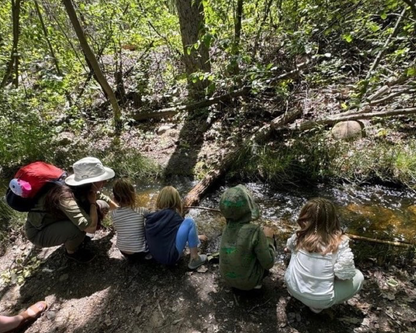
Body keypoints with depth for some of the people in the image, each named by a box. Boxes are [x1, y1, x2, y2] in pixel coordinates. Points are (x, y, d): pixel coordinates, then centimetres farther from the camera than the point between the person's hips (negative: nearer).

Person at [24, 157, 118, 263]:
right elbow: (91, 227, -46)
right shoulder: (66, 196, -38)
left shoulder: (86, 189, -17)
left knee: (102, 206, -8)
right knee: (79, 228, -34)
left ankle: (76, 236, 11)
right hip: (38, 231, -6)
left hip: (60, 220, 6)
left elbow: (105, 200, 6)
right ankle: (71, 251, 0)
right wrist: (93, 202, -32)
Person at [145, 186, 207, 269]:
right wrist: (197, 237, 26)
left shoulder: (150, 216, 3)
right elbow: (187, 226, 4)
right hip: (170, 257, -7)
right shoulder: (173, 215, -11)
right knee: (189, 222, -8)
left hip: (155, 256, 7)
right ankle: (194, 259, -1)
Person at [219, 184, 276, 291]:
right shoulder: (255, 231, -28)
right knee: (269, 240, 8)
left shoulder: (228, 226, -9)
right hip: (247, 281, -5)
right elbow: (268, 263, -17)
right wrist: (269, 238, -6)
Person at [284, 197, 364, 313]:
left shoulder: (299, 237, -8)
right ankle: (317, 305, 6)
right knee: (358, 277, 14)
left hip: (293, 289, 4)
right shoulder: (339, 243, -19)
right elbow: (345, 274, -20)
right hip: (320, 300, -3)